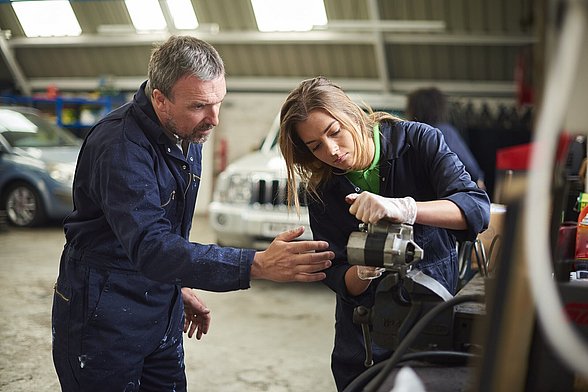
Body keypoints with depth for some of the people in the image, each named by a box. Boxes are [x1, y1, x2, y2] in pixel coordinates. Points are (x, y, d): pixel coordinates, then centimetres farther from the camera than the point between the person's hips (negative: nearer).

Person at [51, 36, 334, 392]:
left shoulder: (189, 133, 1)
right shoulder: (120, 147, -27)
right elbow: (150, 248, -38)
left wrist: (179, 285, 16)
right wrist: (257, 266, -45)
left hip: (163, 312, 8)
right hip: (104, 318, -7)